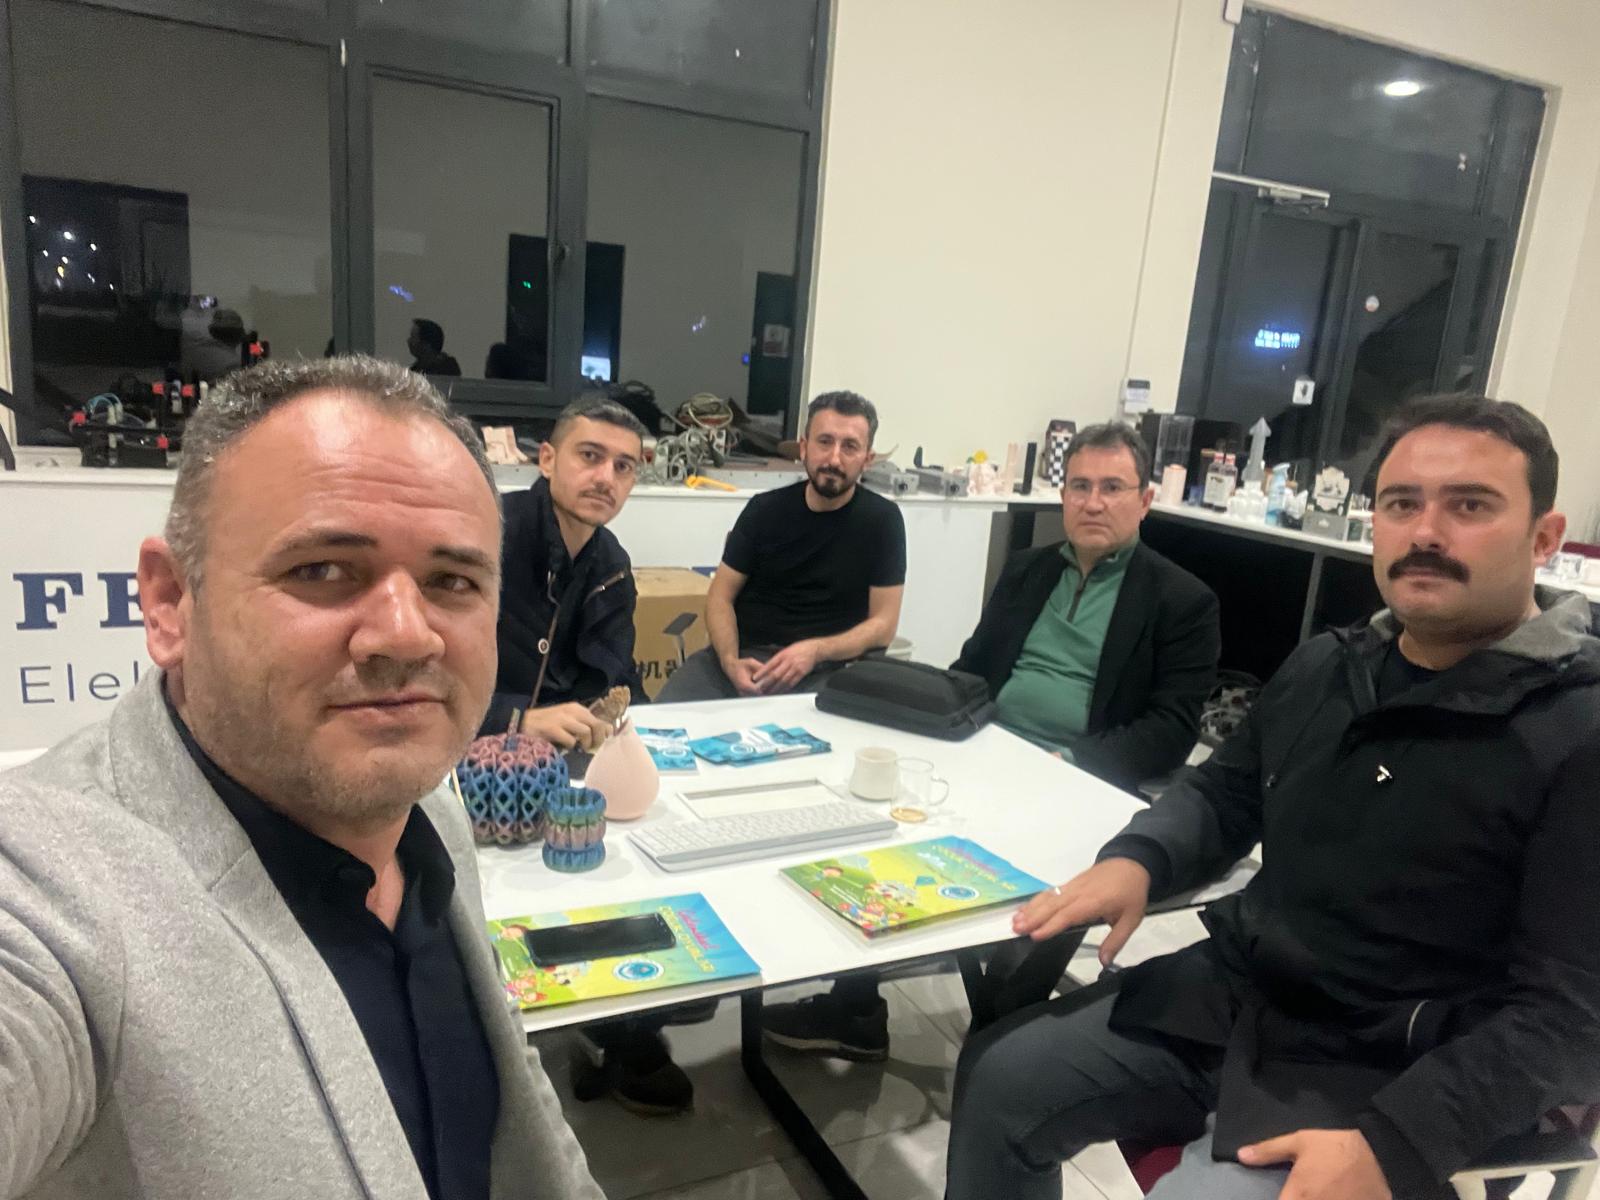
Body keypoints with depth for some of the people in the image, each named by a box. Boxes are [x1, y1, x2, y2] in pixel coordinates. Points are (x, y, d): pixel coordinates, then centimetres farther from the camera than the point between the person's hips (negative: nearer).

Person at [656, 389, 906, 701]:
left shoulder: (881, 520, -1)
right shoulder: (764, 509, 6)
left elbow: (883, 623, -2)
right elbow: (721, 595, 6)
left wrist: (815, 651, -19)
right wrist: (730, 661, -14)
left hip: (821, 668, -2)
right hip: (742, 653, 2)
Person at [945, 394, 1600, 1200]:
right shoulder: (1325, 666, 6)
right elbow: (1224, 792, 16)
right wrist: (1135, 859, -5)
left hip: (1382, 1082, -5)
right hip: (1228, 997, 6)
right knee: (1000, 1078, 2)